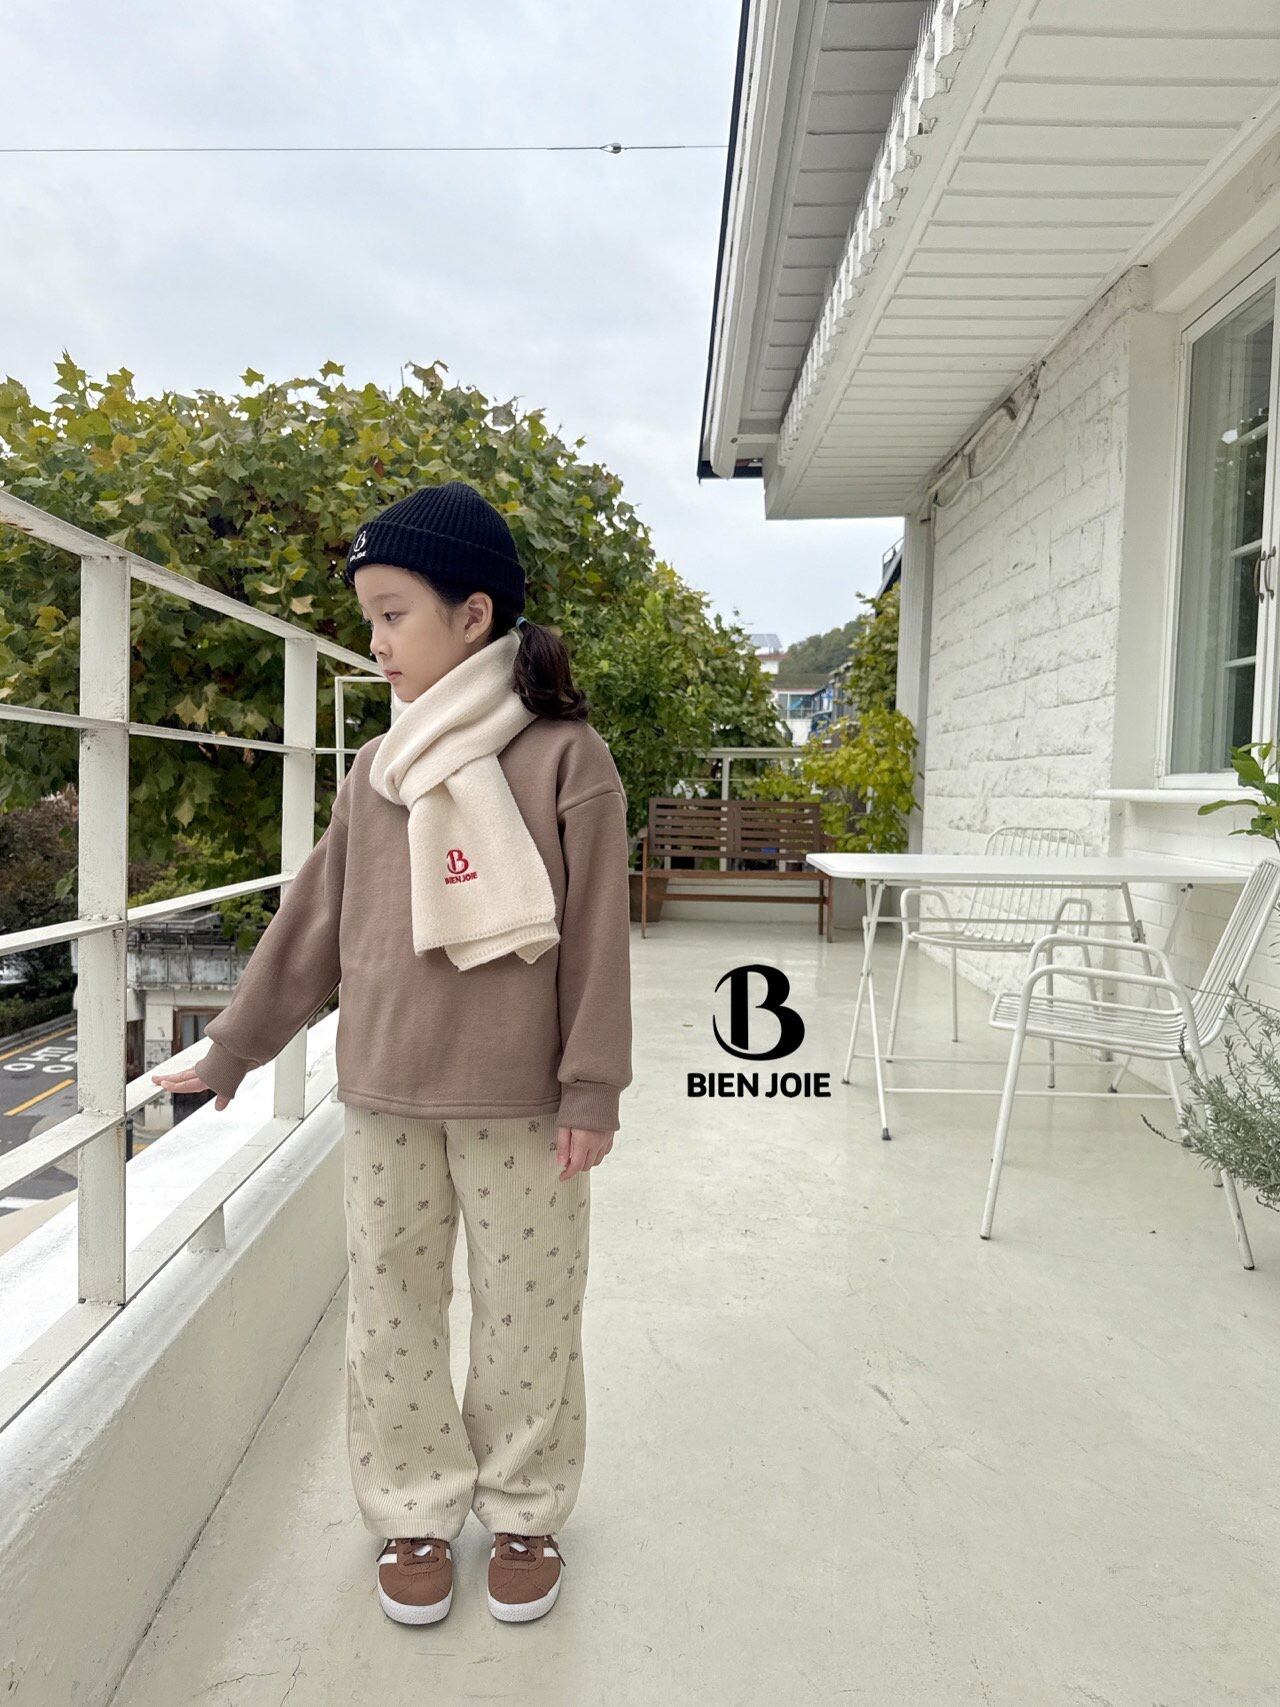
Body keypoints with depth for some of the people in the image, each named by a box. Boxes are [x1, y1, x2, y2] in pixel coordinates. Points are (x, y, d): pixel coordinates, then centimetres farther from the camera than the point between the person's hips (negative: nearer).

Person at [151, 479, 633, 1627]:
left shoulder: (566, 758, -8)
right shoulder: (375, 773, 5)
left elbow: (596, 938, -8)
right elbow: (312, 927, 11)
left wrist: (592, 1091, -8)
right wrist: (232, 1051, 16)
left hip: (521, 1103, -4)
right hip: (383, 1100, 4)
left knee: (528, 1315, 10)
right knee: (393, 1314, 14)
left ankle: (525, 1511, 33)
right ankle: (415, 1513, 34)